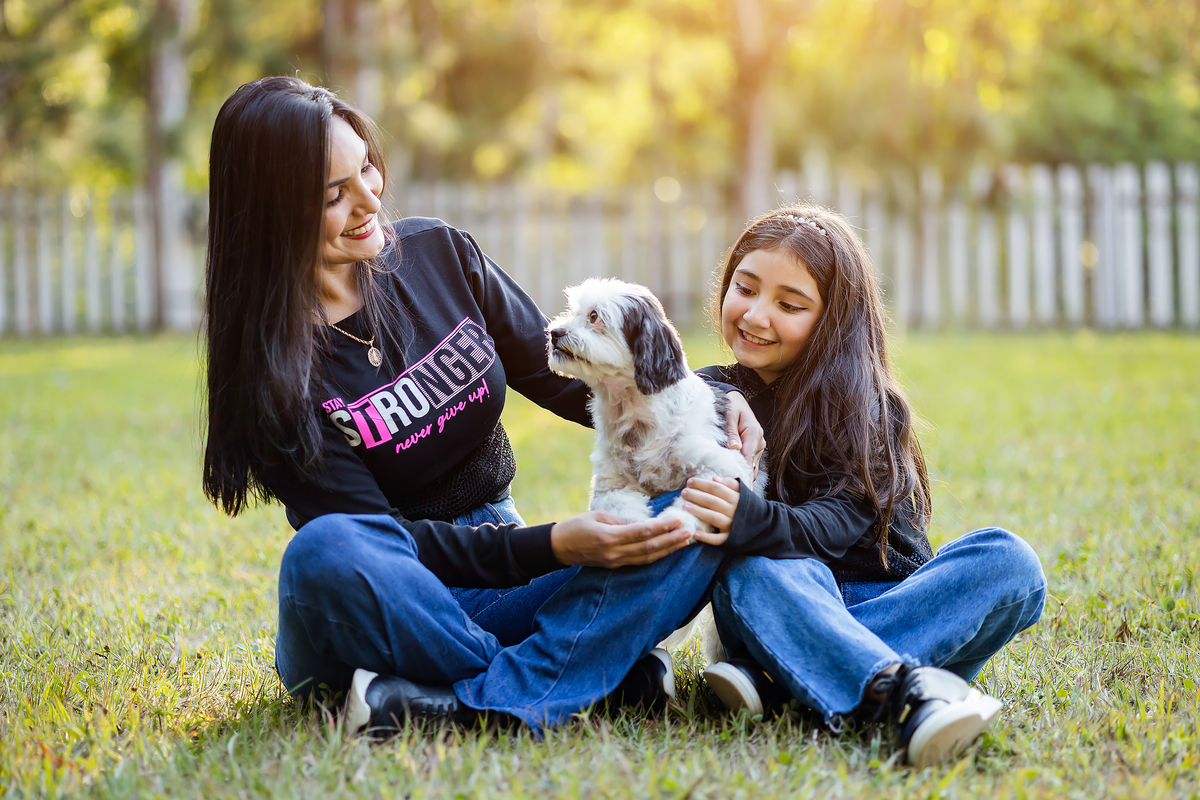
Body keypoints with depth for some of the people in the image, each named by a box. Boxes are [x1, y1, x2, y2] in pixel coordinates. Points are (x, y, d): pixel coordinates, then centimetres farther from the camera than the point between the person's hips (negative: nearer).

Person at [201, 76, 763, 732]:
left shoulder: (437, 254, 0)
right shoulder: (268, 365, -14)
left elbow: (559, 372, 9)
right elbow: (379, 534, -17)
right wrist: (552, 547, -28)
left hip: (500, 572, 4)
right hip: (378, 609, -4)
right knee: (326, 554, -39)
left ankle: (482, 701, -33)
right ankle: (602, 665, -26)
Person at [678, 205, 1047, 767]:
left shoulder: (868, 408, -2)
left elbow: (833, 527, -18)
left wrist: (749, 521, -39)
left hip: (884, 603, 0)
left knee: (1007, 560, -25)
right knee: (748, 577, -33)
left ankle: (772, 676, -37)